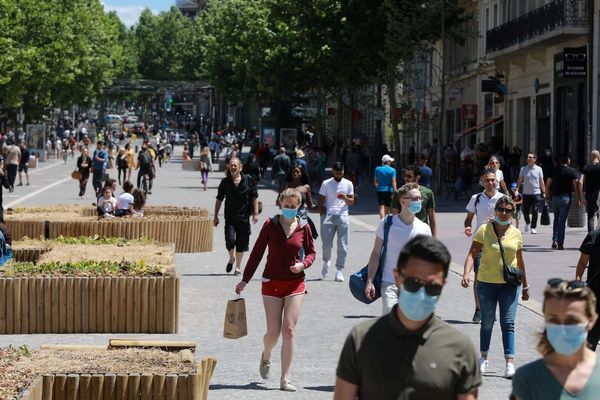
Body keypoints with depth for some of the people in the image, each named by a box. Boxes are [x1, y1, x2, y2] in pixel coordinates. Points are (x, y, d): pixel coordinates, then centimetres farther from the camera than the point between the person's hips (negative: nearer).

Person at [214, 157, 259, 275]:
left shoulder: (248, 181, 0)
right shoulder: (225, 182, 2)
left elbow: (255, 197, 3)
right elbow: (219, 199, 8)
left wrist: (255, 213, -5)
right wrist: (216, 216, 6)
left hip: (244, 217, 0)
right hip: (230, 217, 0)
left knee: (241, 243, 5)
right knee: (230, 240, -14)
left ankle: (238, 267, 19)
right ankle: (231, 258, 16)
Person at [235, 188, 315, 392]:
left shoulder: (303, 227, 0)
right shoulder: (270, 225, -3)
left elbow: (311, 252, 11)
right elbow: (257, 252, 2)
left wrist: (303, 264, -12)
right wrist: (245, 280, 3)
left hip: (295, 284, 1)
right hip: (272, 282, -1)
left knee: (289, 330, -7)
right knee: (273, 331, -2)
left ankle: (285, 379, -1)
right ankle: (266, 357, 34)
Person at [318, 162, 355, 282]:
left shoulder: (348, 184, 8)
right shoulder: (326, 183, 4)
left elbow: (352, 201, 10)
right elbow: (321, 201, 6)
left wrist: (345, 198, -12)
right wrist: (322, 216, -3)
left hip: (342, 217, 1)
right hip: (329, 217, -1)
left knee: (342, 246, -4)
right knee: (327, 244, -4)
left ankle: (339, 271, 1)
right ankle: (326, 261, 26)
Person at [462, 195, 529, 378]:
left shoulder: (516, 233, 4)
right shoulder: (484, 230, -3)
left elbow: (520, 262, 12)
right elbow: (472, 253, -8)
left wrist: (525, 286, 16)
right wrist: (466, 274, -24)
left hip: (510, 284, 1)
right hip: (486, 283, -1)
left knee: (508, 323, -6)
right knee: (487, 323, 10)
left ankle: (510, 363, -9)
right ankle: (484, 358, 27)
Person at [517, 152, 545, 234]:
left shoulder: (538, 169, 2)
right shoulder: (523, 169, 3)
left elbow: (541, 182, 7)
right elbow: (519, 181, 7)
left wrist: (543, 192, 4)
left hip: (536, 193, -1)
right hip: (526, 193, 1)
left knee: (534, 211, -7)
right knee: (525, 211, 5)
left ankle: (533, 227, 2)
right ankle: (527, 223, 33)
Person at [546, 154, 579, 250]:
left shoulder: (554, 170, 6)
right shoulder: (572, 171, -2)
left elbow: (548, 184, 5)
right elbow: (575, 185, -7)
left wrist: (547, 196, 14)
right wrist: (577, 199, -2)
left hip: (555, 197, 3)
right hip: (566, 198, -3)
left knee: (556, 220, 18)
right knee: (562, 221, -1)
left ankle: (554, 240, 5)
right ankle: (560, 243, -3)